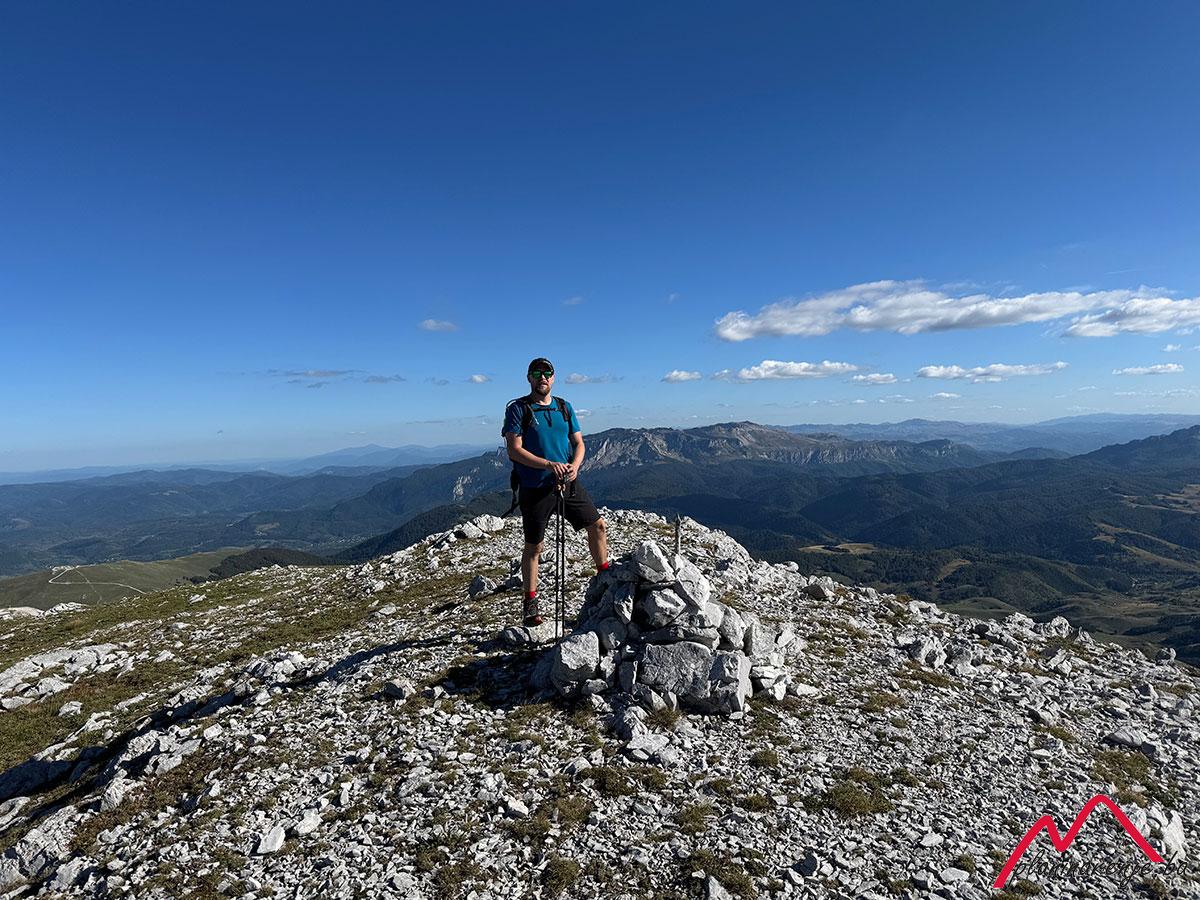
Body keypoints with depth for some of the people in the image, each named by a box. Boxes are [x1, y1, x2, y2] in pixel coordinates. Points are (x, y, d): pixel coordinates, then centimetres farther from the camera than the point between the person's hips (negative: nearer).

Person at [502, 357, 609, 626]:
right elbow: (514, 450, -13)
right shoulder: (517, 409, -5)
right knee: (533, 546, 4)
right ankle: (531, 601, 19)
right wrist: (550, 465, -23)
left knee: (597, 525, 7)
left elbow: (579, 443, 9)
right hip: (535, 488, -4)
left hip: (569, 484, 5)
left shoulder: (565, 407, 10)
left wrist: (574, 465, -13)